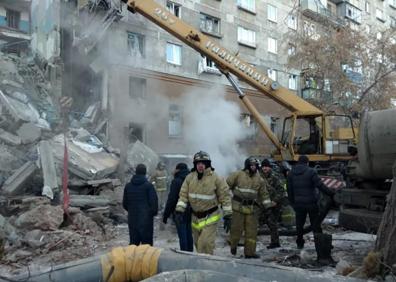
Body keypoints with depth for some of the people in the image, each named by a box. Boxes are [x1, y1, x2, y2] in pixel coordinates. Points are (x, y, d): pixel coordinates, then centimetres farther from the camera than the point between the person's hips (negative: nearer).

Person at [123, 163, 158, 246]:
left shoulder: (128, 186, 5)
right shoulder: (148, 186, -10)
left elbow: (124, 203, 11)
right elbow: (154, 202, -11)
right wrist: (154, 212, 8)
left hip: (132, 220, 5)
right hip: (146, 220, -4)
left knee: (133, 243, 13)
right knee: (147, 243, 1)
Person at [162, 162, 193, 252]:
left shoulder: (176, 181, -13)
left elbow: (171, 199, -15)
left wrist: (166, 215, -9)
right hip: (190, 212, 6)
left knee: (182, 236, -2)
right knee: (189, 234, 15)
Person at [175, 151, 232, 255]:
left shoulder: (216, 178, -11)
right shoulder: (190, 177, -1)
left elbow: (225, 196, -7)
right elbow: (183, 195, 0)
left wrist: (228, 216, -7)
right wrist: (179, 210, -12)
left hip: (210, 218, -4)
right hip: (195, 217, 5)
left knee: (205, 244, -14)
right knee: (198, 243, 15)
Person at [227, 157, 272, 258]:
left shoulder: (259, 180, 9)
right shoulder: (238, 175, -5)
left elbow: (263, 193, 17)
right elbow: (227, 184, 0)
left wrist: (268, 203, 11)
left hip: (252, 208, 4)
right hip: (238, 206, -4)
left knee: (251, 230, 4)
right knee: (236, 228, 2)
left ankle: (250, 252, 14)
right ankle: (233, 245, 28)